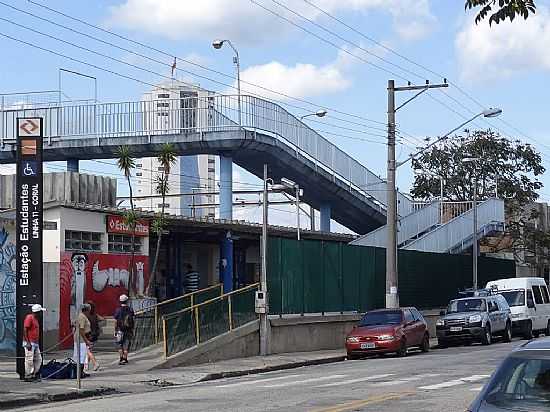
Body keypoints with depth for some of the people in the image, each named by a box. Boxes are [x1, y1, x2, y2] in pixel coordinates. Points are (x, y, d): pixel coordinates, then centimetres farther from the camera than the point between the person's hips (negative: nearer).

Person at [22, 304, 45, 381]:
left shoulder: (36, 319, 18)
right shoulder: (29, 317, -10)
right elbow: (25, 330, -16)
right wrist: (28, 343, -21)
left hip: (35, 343, 10)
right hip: (30, 343, -10)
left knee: (38, 359, 9)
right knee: (29, 360, -7)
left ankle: (34, 375, 15)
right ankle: (28, 376, -2)